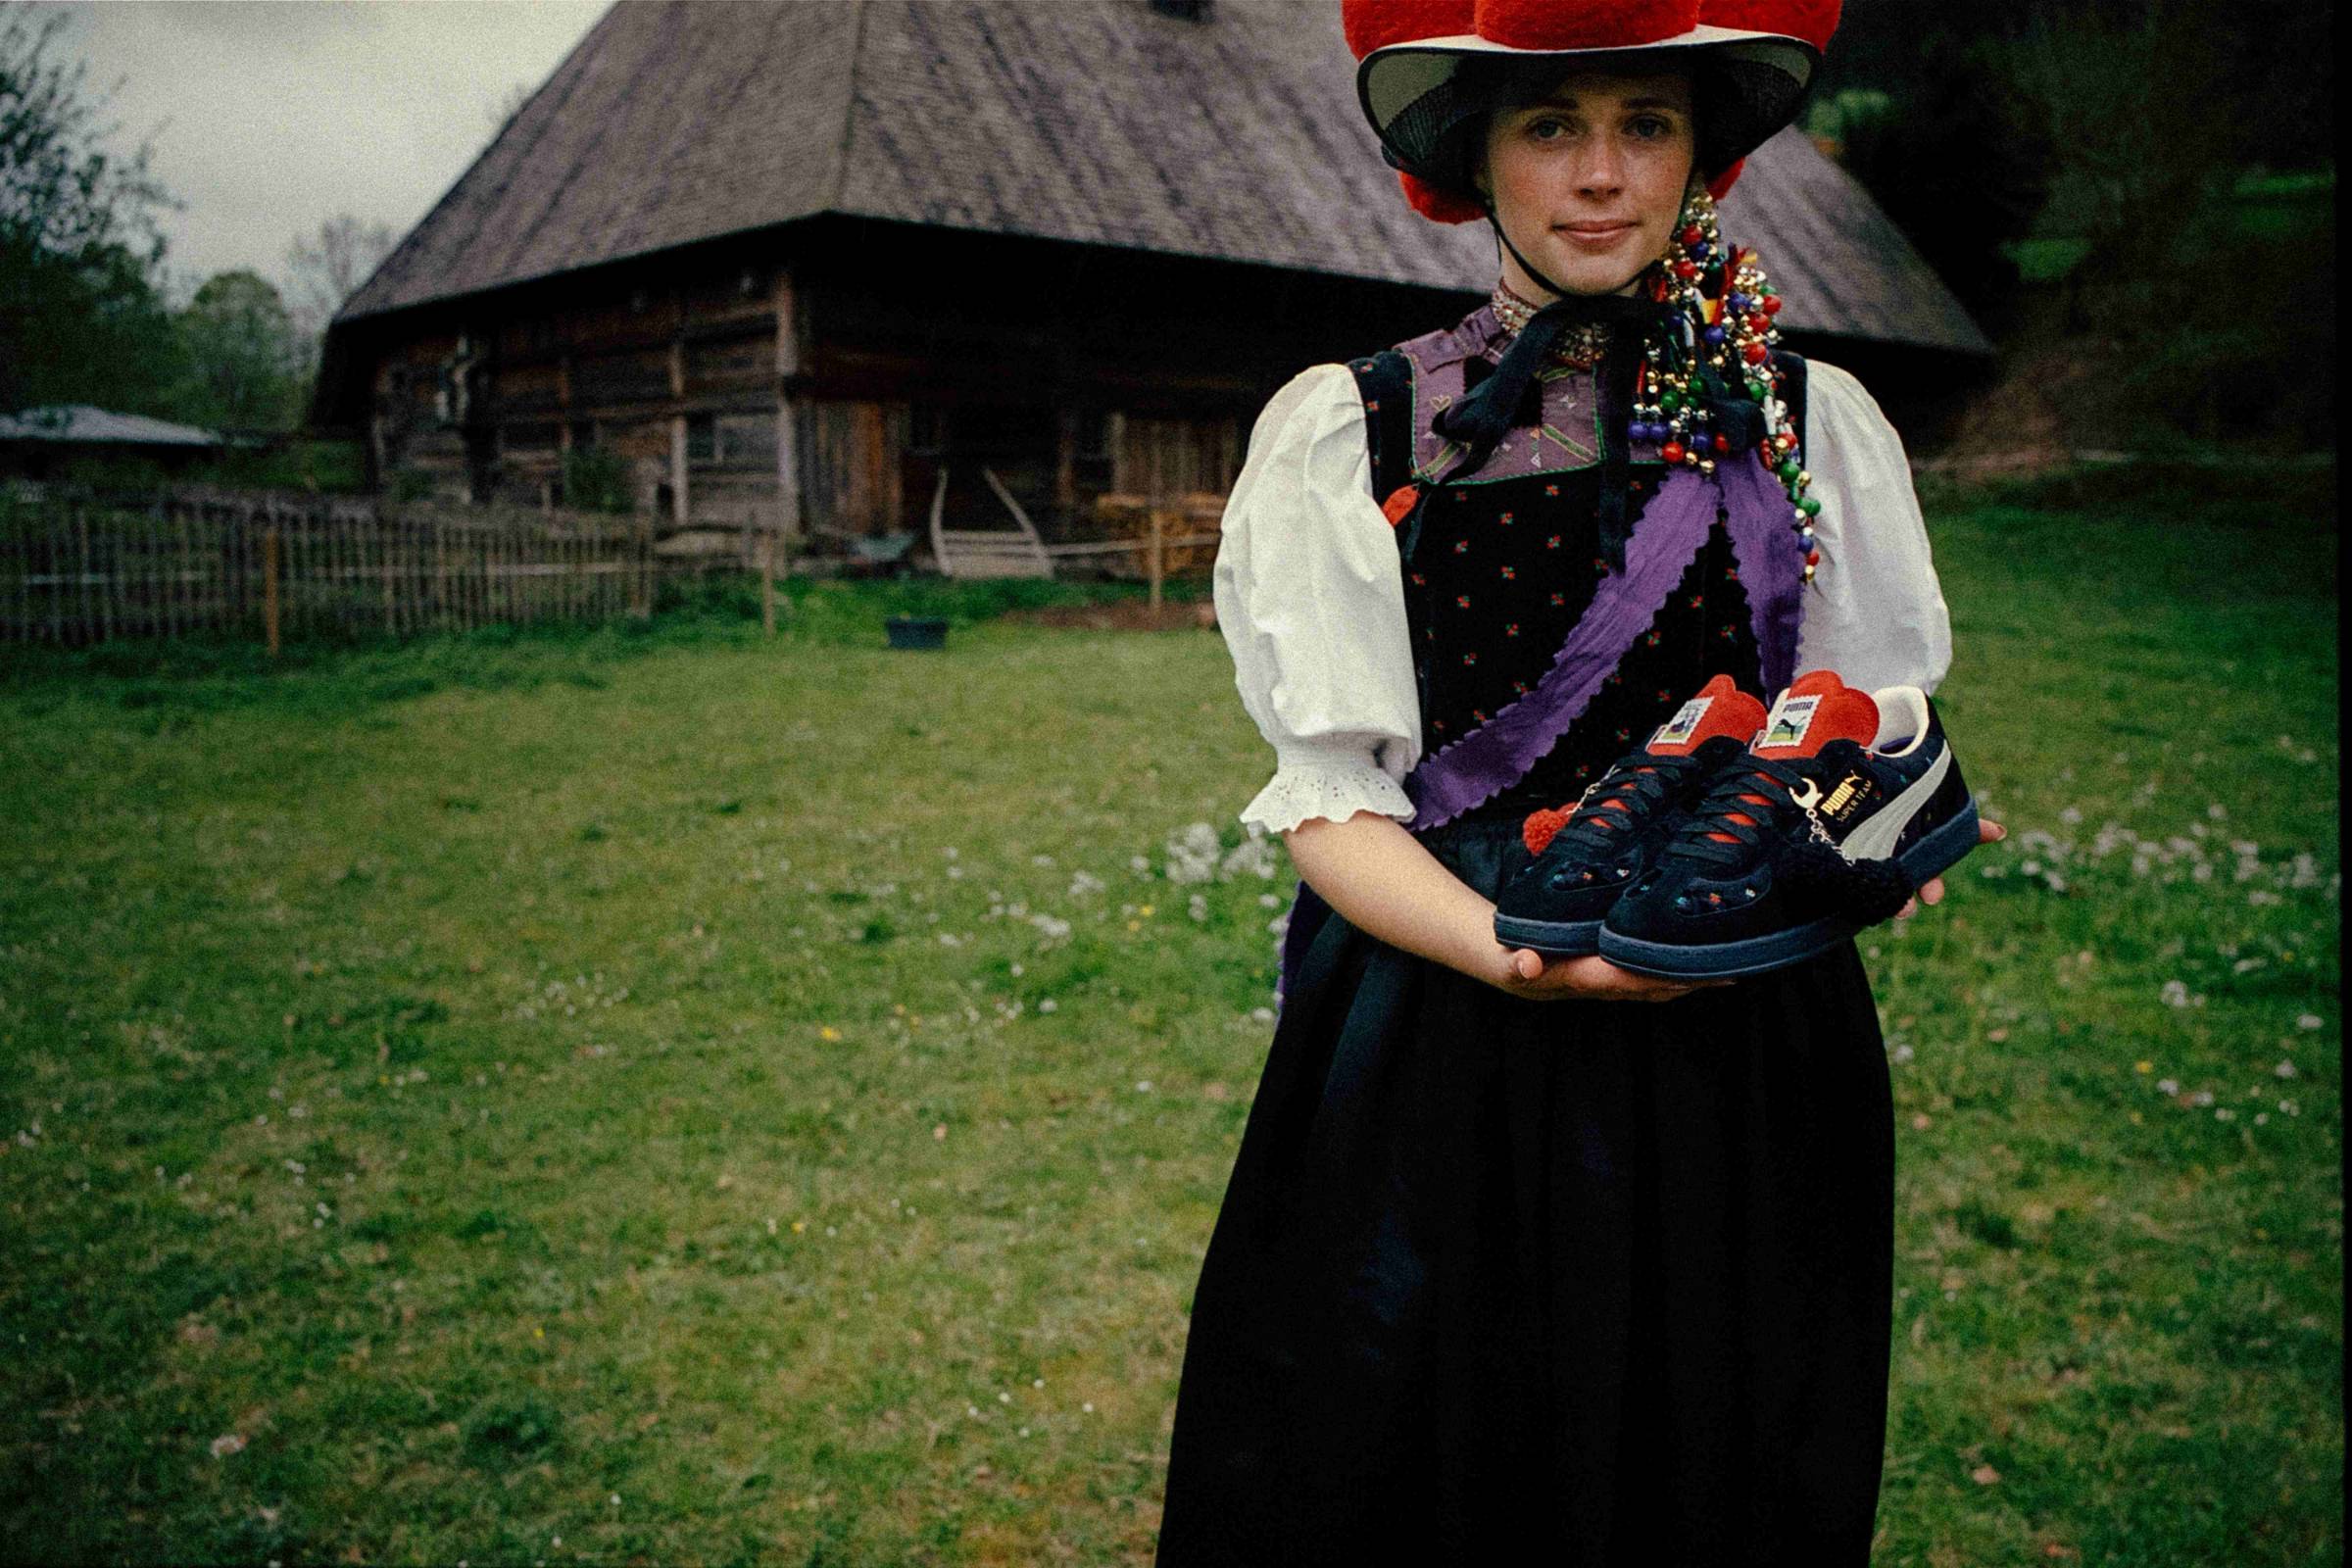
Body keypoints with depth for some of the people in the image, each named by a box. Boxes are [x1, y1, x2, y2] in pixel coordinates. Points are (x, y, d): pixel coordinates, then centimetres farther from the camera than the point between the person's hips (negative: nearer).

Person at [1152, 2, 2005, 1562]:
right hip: (1438, 1059, -1)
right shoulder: (1348, 432, -1)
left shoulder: (1811, 420, 5)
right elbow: (1332, 803, -5)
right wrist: (1514, 951, -23)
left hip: (1742, 1064, 2)